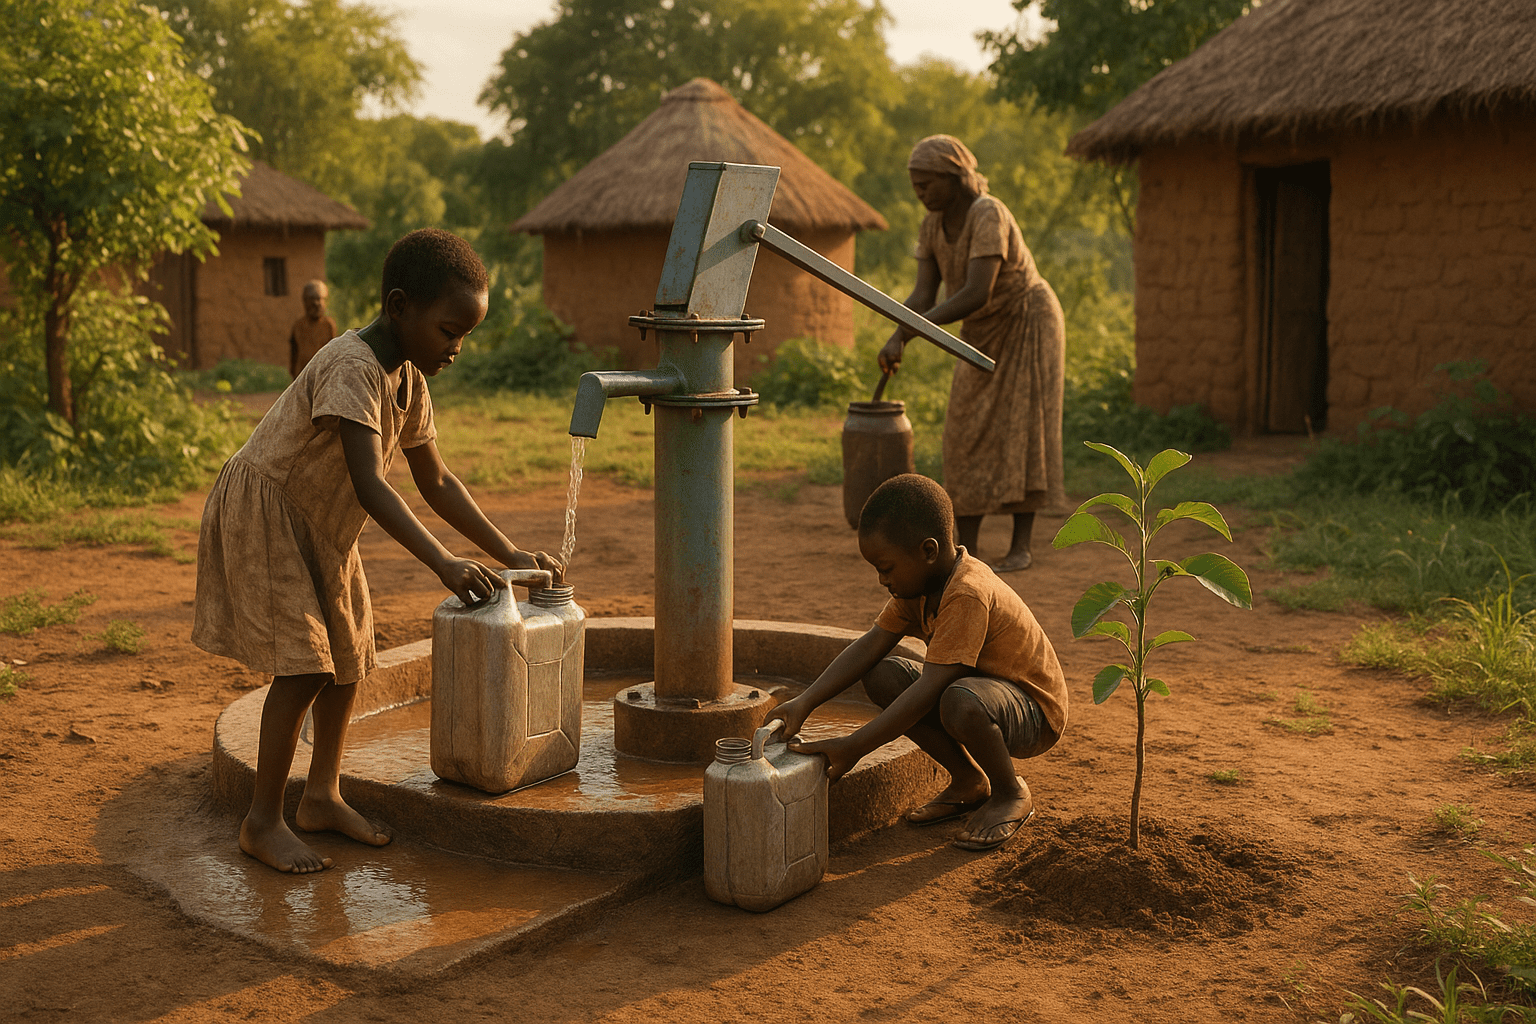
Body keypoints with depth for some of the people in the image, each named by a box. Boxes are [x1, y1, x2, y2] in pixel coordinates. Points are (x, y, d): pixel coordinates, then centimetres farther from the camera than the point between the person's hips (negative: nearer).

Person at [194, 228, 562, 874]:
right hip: (262, 513, -9)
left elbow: (435, 482, 6)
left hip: (321, 526, 9)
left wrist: (508, 554, 0)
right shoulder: (352, 367, -28)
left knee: (349, 648, 12)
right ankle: (262, 822, 0)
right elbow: (369, 484, -38)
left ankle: (322, 795, 25)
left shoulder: (408, 379, 0)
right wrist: (443, 564, -46)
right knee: (304, 663, -13)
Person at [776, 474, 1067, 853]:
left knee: (961, 701, -40)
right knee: (882, 677, -7)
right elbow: (870, 646, -5)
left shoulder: (967, 595, -31)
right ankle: (969, 781, 8)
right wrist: (804, 704, -16)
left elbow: (928, 690, -34)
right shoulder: (919, 581, -2)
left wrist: (853, 747, -32)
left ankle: (1011, 794, -7)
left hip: (1034, 709, -9)